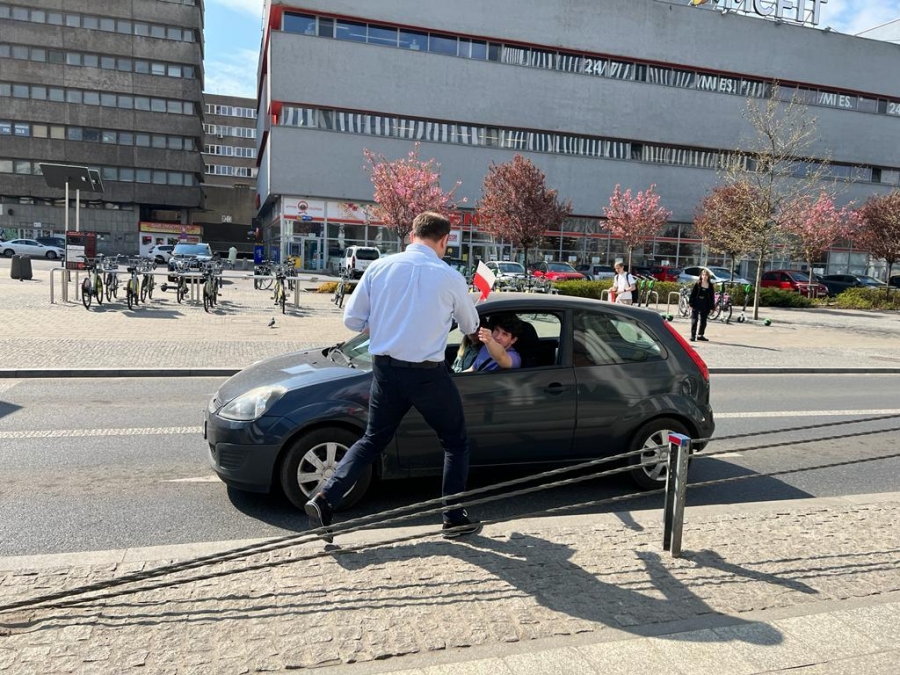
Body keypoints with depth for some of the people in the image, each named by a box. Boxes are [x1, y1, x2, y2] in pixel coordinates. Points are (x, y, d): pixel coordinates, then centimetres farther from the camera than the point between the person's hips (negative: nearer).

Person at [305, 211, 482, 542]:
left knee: (372, 439, 20)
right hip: (428, 374, -3)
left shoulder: (379, 267, 0)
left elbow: (352, 319, 2)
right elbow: (470, 326, 11)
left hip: (386, 368, 4)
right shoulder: (450, 277, -7)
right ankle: (454, 517, 18)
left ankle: (325, 499, 9)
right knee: (456, 442, 16)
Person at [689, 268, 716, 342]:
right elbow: (692, 294, -2)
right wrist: (691, 304, -8)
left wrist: (711, 307, 1)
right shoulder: (697, 283, -1)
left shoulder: (710, 285, 5)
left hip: (705, 306, 3)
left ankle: (700, 335, 20)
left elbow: (712, 297, 6)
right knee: (694, 320, -2)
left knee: (703, 321, 9)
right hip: (696, 304, -3)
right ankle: (693, 336, 1)